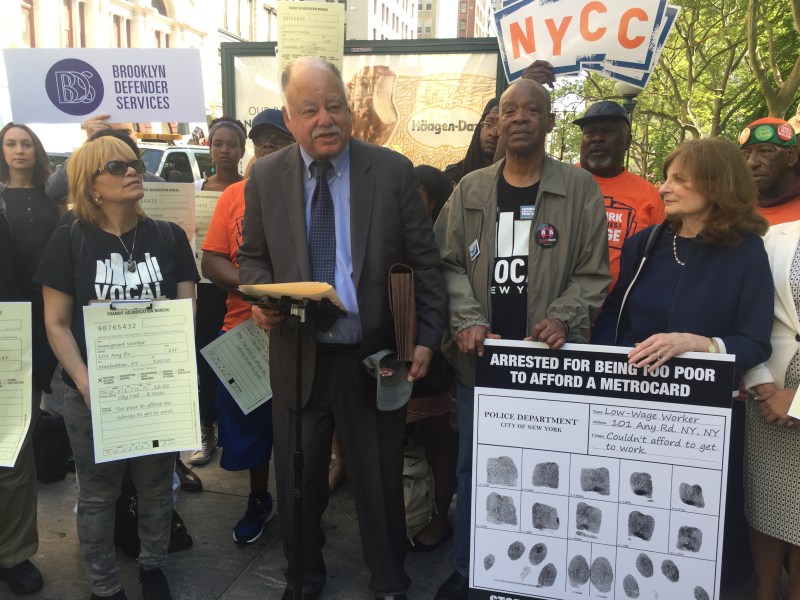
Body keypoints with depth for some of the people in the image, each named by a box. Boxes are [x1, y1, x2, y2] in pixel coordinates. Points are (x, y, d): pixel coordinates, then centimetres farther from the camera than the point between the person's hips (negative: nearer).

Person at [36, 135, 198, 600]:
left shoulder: (169, 237, 1)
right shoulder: (70, 240, -4)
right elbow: (57, 323, -4)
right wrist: (85, 384, -15)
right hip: (93, 391, -1)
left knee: (157, 484, 15)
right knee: (98, 493, 12)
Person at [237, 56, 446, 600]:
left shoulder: (393, 171, -4)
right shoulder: (265, 177, 2)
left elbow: (425, 263, -2)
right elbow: (253, 256, 12)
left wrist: (427, 337, -9)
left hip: (374, 358, -1)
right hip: (298, 357, 2)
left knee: (381, 483, 13)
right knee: (299, 483, 17)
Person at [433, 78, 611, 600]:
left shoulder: (580, 189, 2)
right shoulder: (470, 189, 8)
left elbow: (593, 272, 0)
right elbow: (450, 264, 5)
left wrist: (563, 319, -16)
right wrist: (467, 321, -10)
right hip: (479, 356, 2)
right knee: (474, 468, 13)